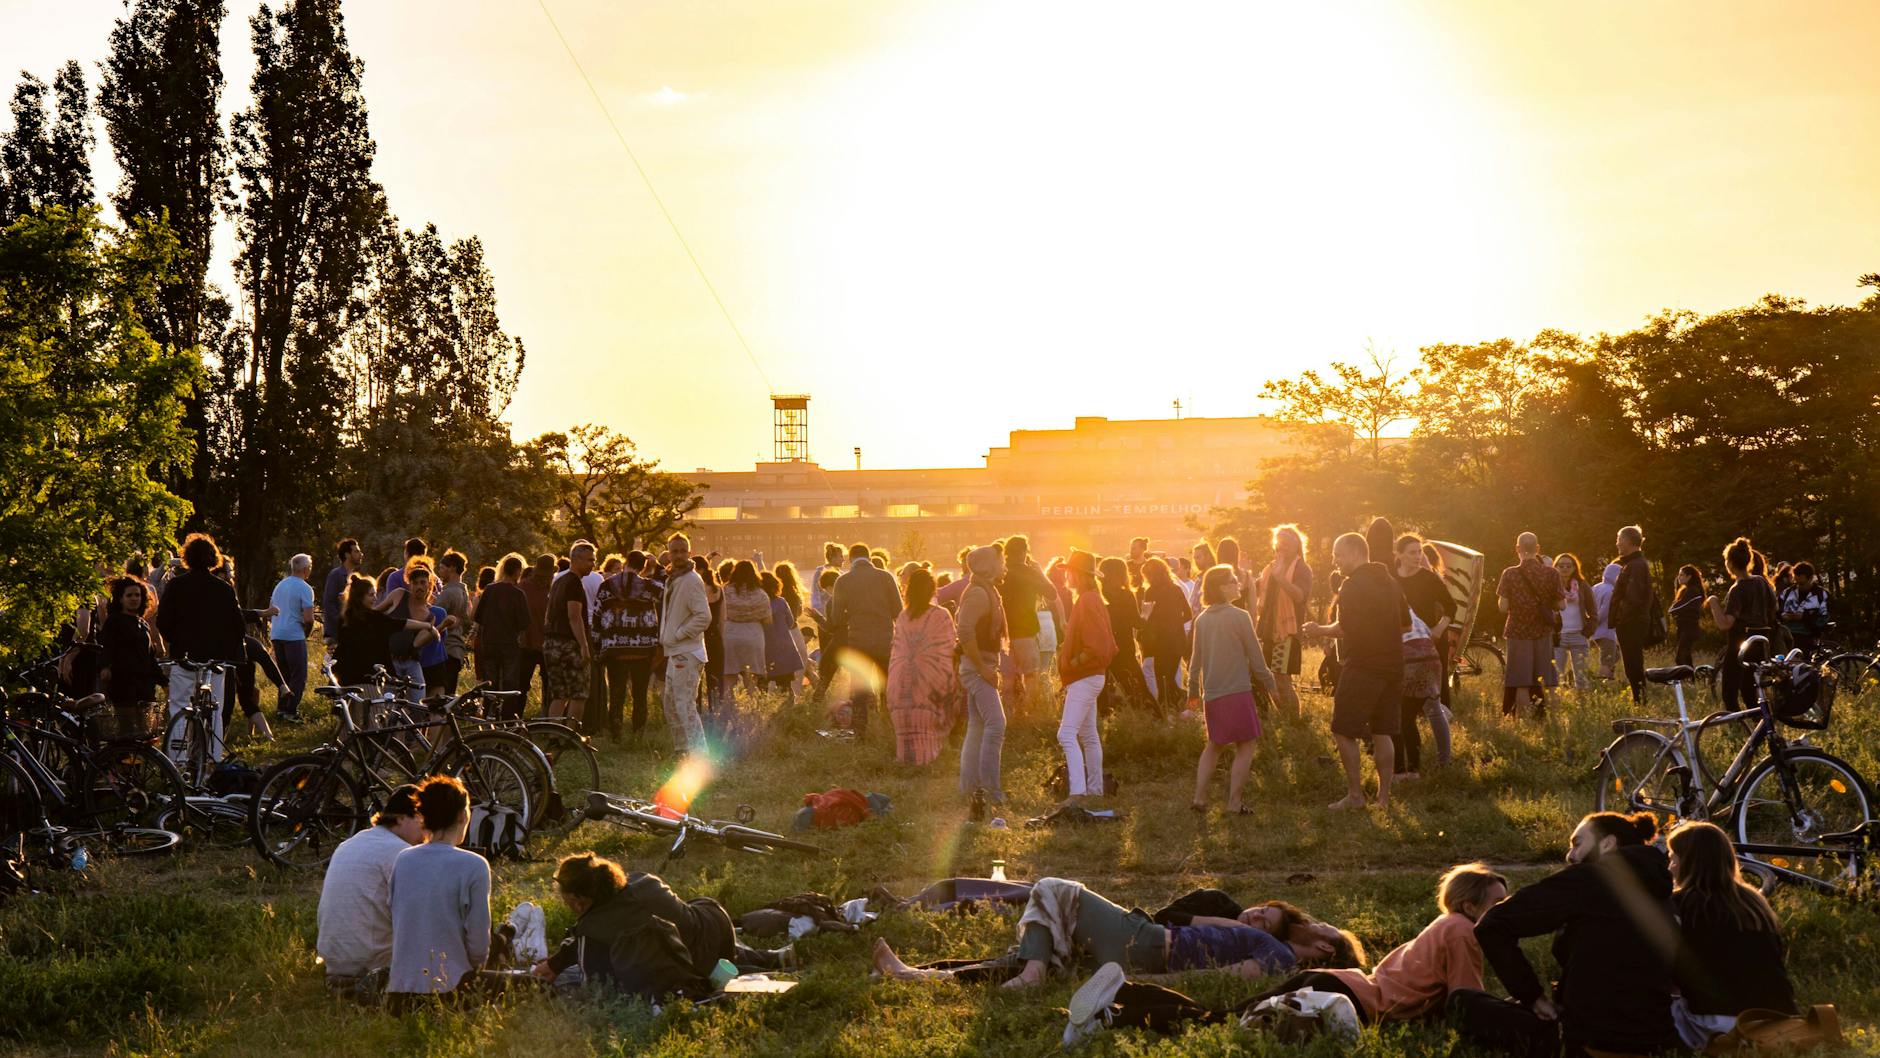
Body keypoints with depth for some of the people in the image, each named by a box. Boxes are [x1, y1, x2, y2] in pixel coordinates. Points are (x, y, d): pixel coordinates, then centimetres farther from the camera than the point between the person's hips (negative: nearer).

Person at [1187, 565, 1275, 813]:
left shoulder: (1202, 620, 5)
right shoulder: (1239, 617, -11)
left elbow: (1195, 659, 12)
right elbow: (1255, 656, -5)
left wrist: (1194, 690, 23)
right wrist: (1269, 683, 7)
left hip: (1211, 694, 6)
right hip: (1237, 691, -6)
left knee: (1214, 745, 20)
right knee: (1245, 746, 4)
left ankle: (1199, 797, 14)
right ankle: (1234, 802, -1)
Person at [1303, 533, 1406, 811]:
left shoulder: (1353, 585, -14)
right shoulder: (1390, 582, 12)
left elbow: (1344, 629, -20)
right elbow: (1406, 623, 21)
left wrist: (1318, 630, -4)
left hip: (1361, 668, -8)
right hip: (1392, 666, 8)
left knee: (1344, 732, 0)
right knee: (1382, 733, 10)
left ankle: (1355, 795, -1)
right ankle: (1384, 796, 10)